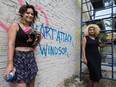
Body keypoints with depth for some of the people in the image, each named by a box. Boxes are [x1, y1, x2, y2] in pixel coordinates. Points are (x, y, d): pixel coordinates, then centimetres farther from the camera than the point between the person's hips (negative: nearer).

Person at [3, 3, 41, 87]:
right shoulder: (15, 25, 1)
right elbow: (11, 44, -10)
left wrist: (38, 39, 3)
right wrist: (10, 63, -19)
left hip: (31, 58, 6)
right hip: (19, 58, -5)